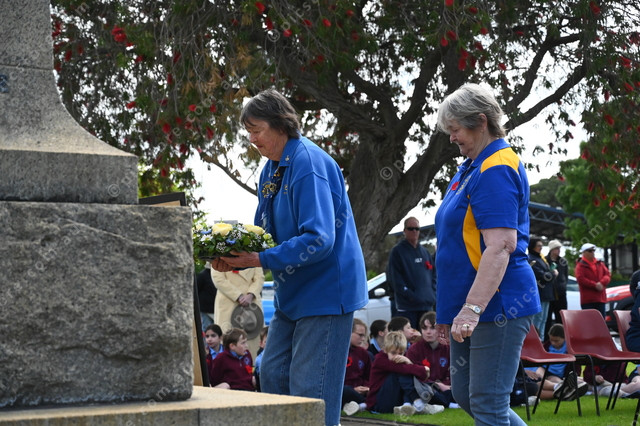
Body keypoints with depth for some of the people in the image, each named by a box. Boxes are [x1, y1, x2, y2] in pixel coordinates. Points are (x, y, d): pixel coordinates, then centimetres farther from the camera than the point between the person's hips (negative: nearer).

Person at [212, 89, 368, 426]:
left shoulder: (309, 164, -20)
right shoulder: (271, 169, 11)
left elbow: (319, 239, -27)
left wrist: (260, 259, -28)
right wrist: (235, 258, -4)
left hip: (326, 293, -10)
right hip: (292, 296, 10)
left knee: (310, 393, -6)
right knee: (272, 376, 11)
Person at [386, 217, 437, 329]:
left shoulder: (424, 251, 18)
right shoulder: (397, 251, 0)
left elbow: (433, 274, 20)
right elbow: (394, 278, -7)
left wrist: (433, 293, 4)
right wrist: (409, 295, -15)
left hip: (427, 305, 6)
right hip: (407, 306, -6)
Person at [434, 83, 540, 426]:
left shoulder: (496, 170, -16)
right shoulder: (472, 166, 16)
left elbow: (500, 246, -26)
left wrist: (473, 308, -31)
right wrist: (451, 308, 22)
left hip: (497, 308, -11)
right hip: (468, 307, 11)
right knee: (464, 394, 16)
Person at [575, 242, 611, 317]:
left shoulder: (600, 264, 17)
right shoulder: (581, 265, -3)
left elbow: (608, 274, 9)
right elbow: (580, 279, -14)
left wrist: (602, 282, -12)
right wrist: (595, 285, -17)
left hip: (600, 298, 6)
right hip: (587, 300, -6)